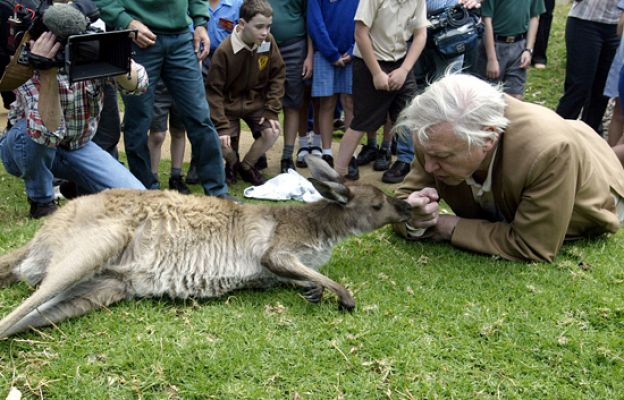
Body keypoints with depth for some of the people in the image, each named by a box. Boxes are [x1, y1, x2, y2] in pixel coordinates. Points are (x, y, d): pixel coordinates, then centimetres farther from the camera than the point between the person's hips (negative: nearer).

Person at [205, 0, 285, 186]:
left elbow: (278, 75, -2)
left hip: (256, 101, 3)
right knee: (222, 144, -18)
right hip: (228, 104, -3)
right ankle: (232, 163, 21)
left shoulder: (268, 42, -14)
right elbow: (213, 90, -18)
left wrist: (272, 110, -9)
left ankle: (246, 166, 11)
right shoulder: (224, 51, -25)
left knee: (272, 132, -18)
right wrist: (221, 126, -22)